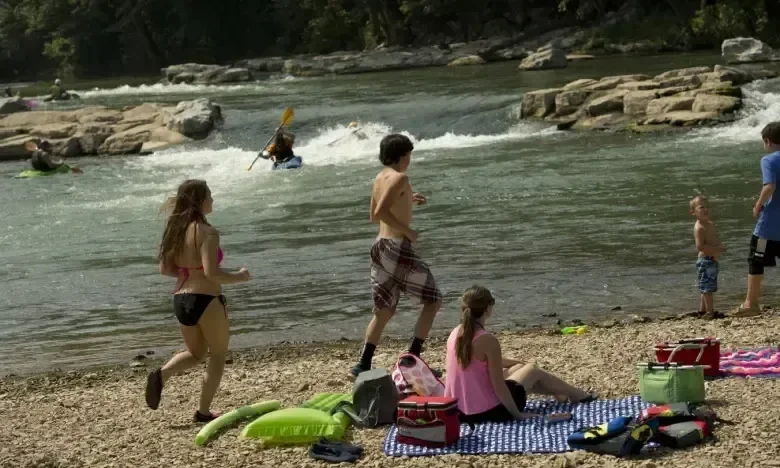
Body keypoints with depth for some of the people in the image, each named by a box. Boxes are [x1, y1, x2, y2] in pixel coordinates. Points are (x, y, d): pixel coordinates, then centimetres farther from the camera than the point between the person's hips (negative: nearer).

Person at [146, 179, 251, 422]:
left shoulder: (176, 229, 7)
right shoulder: (207, 233, -16)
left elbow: (165, 269, 10)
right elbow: (211, 273, -24)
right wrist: (239, 277, -9)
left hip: (180, 299, 7)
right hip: (206, 300, -7)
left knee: (195, 353, 24)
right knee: (218, 355, 13)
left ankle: (162, 374, -3)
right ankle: (204, 411, 13)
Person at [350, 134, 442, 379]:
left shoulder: (380, 178, 15)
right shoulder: (400, 178, -11)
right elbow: (381, 212, -23)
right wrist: (408, 231, -16)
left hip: (379, 247, 9)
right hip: (397, 248, -9)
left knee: (384, 311, 15)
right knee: (433, 299, 3)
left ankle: (363, 365, 9)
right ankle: (413, 358, -4)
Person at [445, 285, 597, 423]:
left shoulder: (455, 334, 3)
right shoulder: (487, 340, -22)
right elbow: (499, 385, -20)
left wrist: (518, 362, 33)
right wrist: (517, 414, -7)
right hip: (487, 411, -7)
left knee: (518, 368, 28)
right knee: (532, 371, 18)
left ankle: (561, 394, 51)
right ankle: (578, 395, 41)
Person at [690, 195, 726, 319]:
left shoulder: (710, 224, 13)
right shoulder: (699, 227, -17)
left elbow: (716, 240, 24)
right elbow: (700, 246, -24)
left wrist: (720, 246, 2)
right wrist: (717, 249, -24)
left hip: (712, 261, 10)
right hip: (705, 261, -10)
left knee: (707, 288, 17)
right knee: (708, 287, -8)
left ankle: (702, 310, 26)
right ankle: (710, 312, -6)